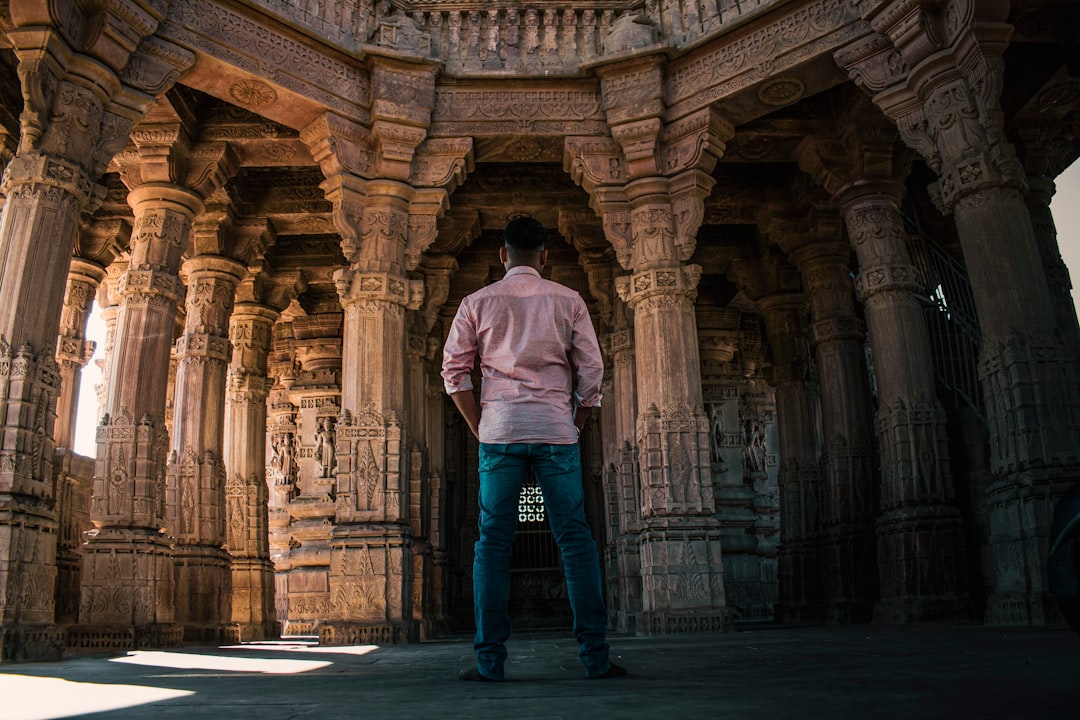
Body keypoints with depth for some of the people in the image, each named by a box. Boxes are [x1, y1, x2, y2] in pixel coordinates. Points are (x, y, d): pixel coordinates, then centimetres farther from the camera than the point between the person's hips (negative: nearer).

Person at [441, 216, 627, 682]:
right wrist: (574, 425, 12)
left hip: (499, 431, 0)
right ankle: (595, 657, 2)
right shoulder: (568, 302, 7)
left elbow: (454, 372, 3)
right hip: (555, 431, 0)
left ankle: (489, 660, 2)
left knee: (493, 542, 3)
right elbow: (592, 371, 4)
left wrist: (480, 428, 8)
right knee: (575, 540, 2)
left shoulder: (478, 302, 7)